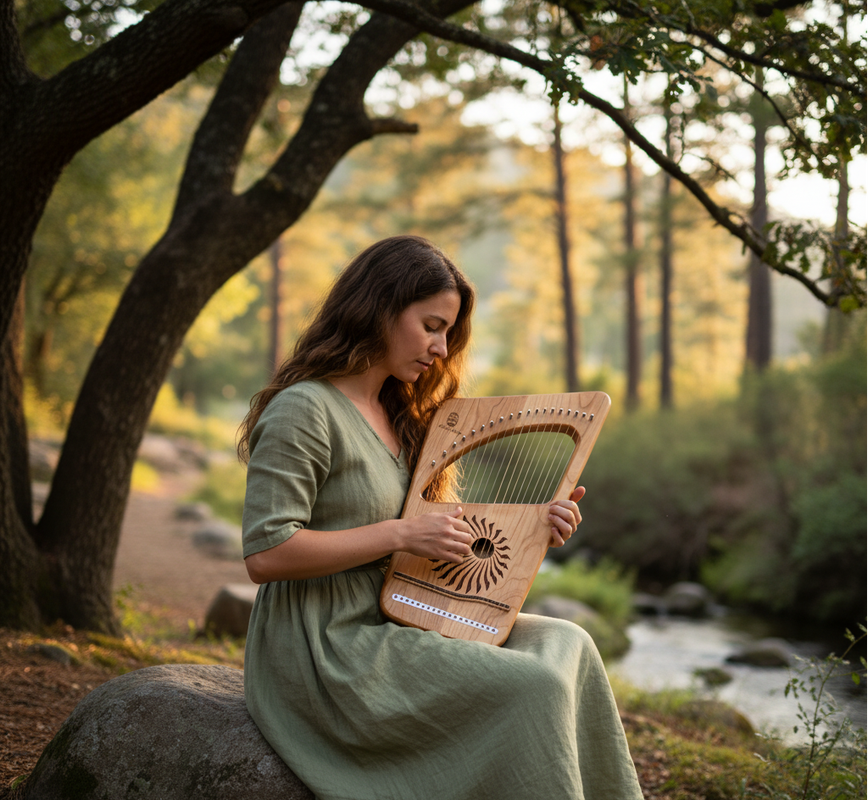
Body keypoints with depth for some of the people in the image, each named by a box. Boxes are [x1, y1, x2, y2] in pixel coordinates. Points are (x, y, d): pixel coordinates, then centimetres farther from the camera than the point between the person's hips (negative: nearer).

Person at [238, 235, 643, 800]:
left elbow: (442, 532, 17)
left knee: (565, 644, -6)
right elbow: (265, 554, -20)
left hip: (389, 626, 9)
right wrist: (401, 534, -18)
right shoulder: (303, 410, -12)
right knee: (533, 687, -20)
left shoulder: (397, 417, 17)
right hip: (324, 653, -9)